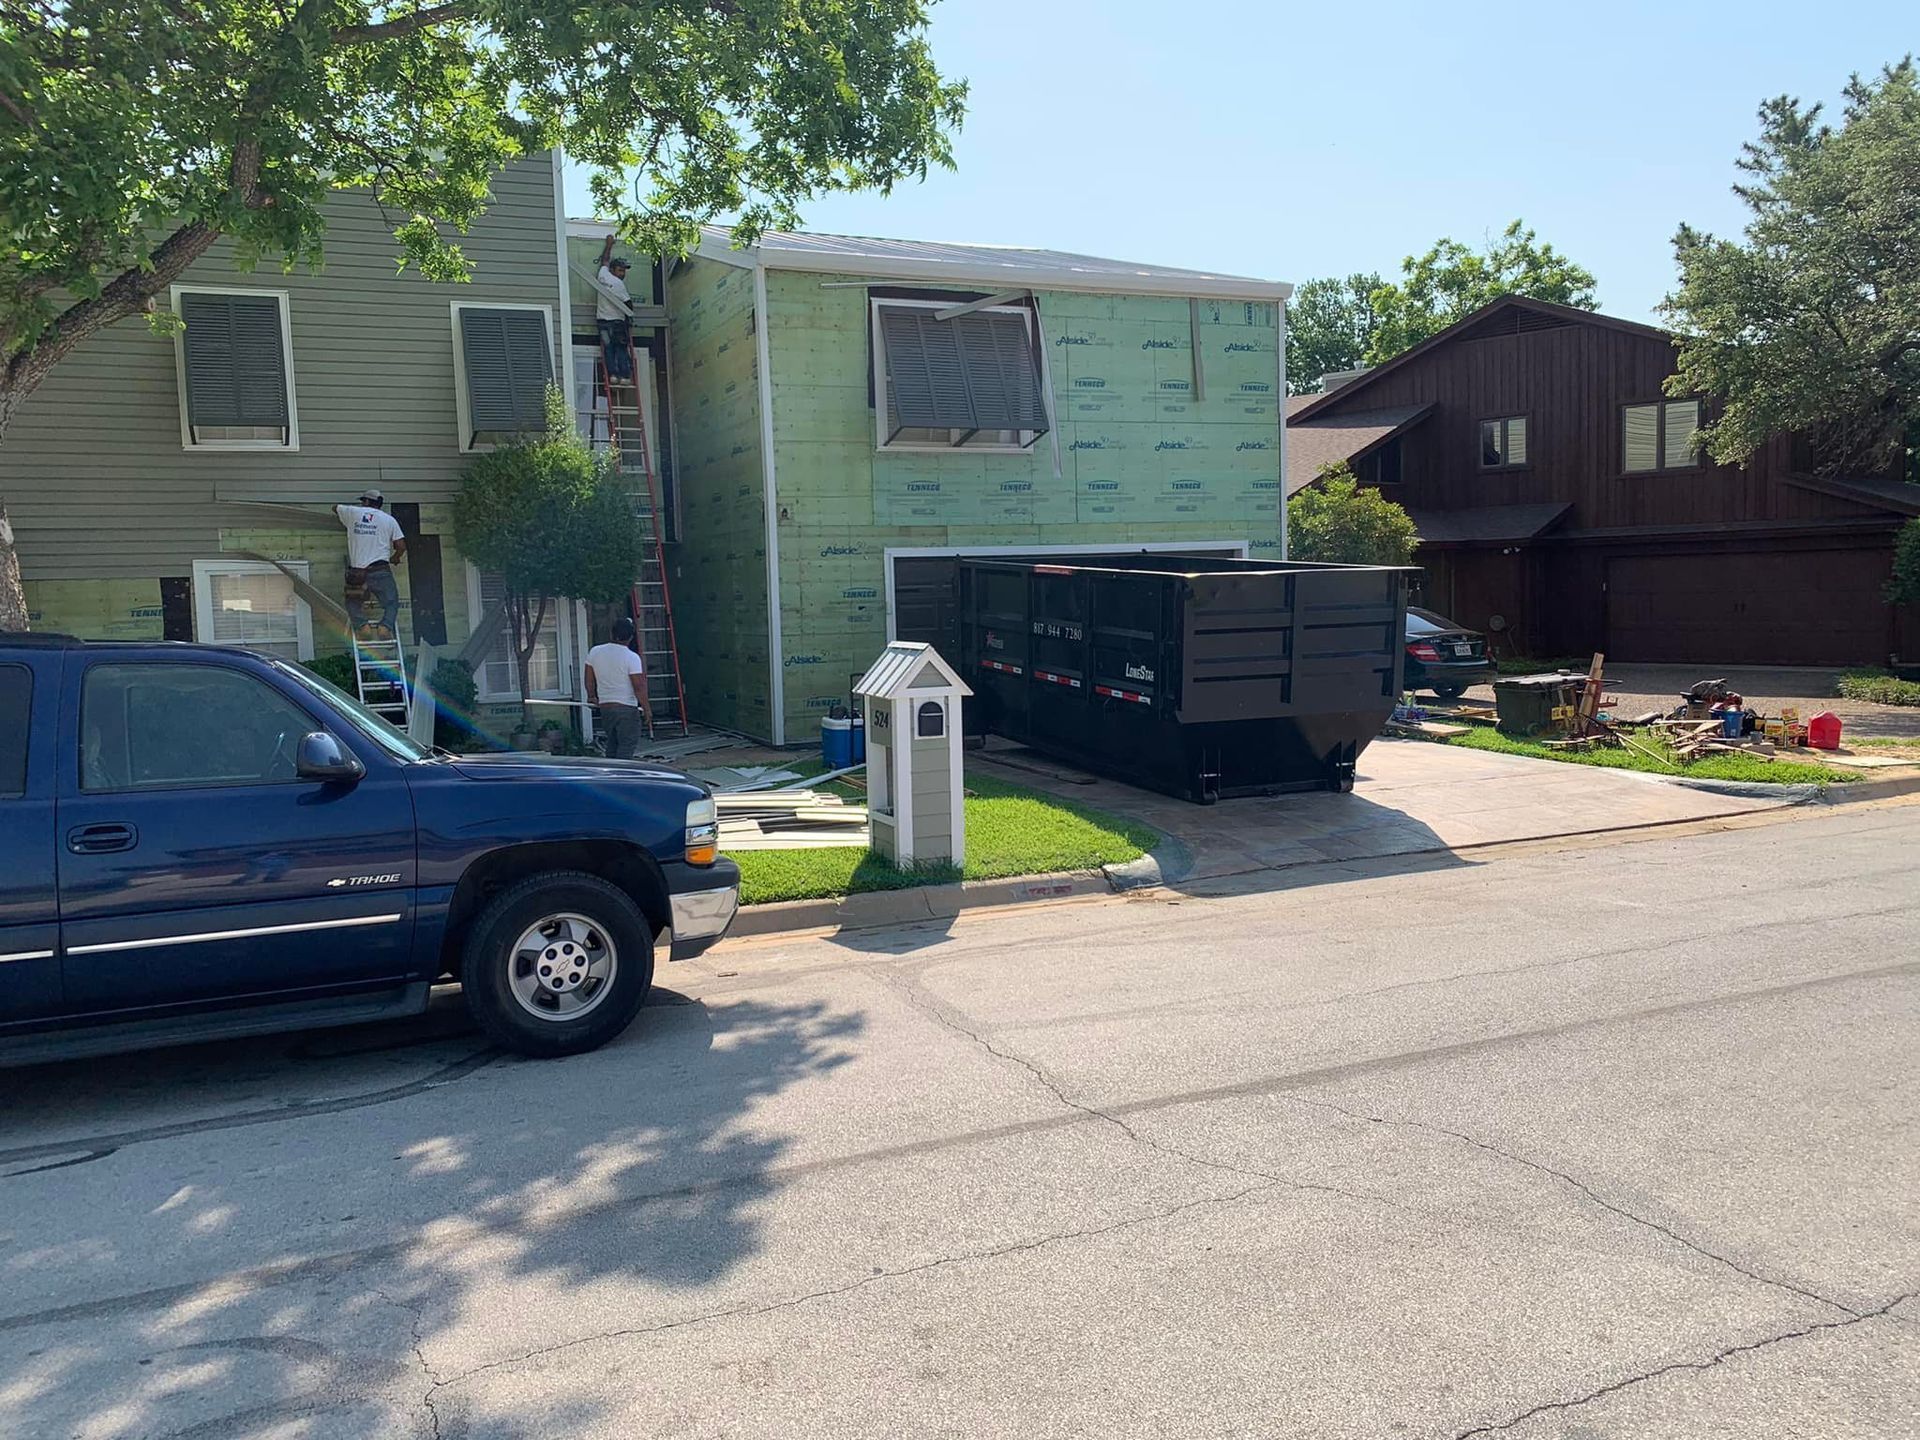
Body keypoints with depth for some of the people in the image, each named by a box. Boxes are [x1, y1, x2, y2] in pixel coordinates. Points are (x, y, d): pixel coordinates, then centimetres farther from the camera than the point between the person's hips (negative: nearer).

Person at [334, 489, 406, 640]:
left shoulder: (353, 513, 10)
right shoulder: (389, 520, 8)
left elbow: (335, 508, 30)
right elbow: (401, 546, 4)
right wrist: (395, 558, 25)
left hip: (357, 572, 1)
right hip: (381, 571, -1)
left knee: (353, 603, 18)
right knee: (391, 603, 10)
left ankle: (362, 626, -8)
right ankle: (385, 627, -17)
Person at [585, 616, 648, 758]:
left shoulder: (595, 652, 1)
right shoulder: (632, 658, -14)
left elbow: (589, 680, 12)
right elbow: (639, 688, -14)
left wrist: (591, 696, 29)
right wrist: (647, 710, -5)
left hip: (604, 706, 6)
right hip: (627, 709, -6)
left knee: (612, 743, 18)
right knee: (627, 746, -3)